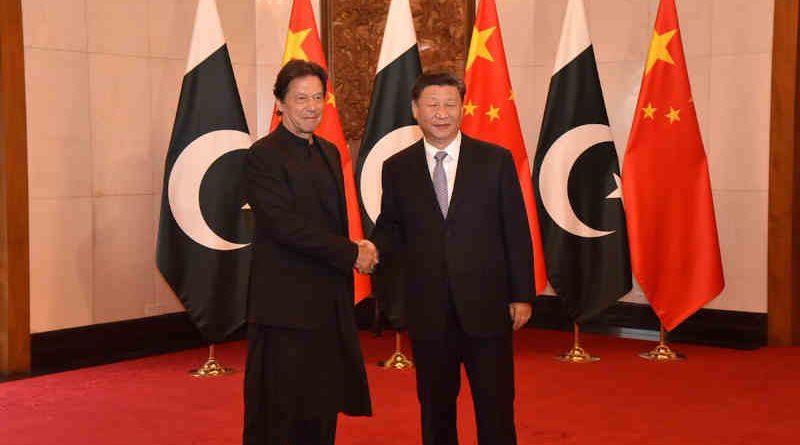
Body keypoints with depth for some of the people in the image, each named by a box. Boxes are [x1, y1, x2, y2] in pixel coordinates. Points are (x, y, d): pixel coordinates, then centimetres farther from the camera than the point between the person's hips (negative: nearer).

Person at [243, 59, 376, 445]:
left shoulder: (329, 152, 15)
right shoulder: (264, 155, -11)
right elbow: (286, 225, -19)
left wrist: (358, 251, 1)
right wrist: (352, 254, -16)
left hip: (329, 304, 8)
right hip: (286, 307, -8)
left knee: (322, 412, 14)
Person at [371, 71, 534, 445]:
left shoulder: (496, 160, 1)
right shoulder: (397, 168, 5)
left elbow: (516, 232, 2)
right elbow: (391, 228, 10)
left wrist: (522, 295, -1)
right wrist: (373, 248, -13)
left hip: (487, 306, -1)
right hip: (428, 311, 1)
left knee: (496, 407, 5)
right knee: (435, 407, 12)